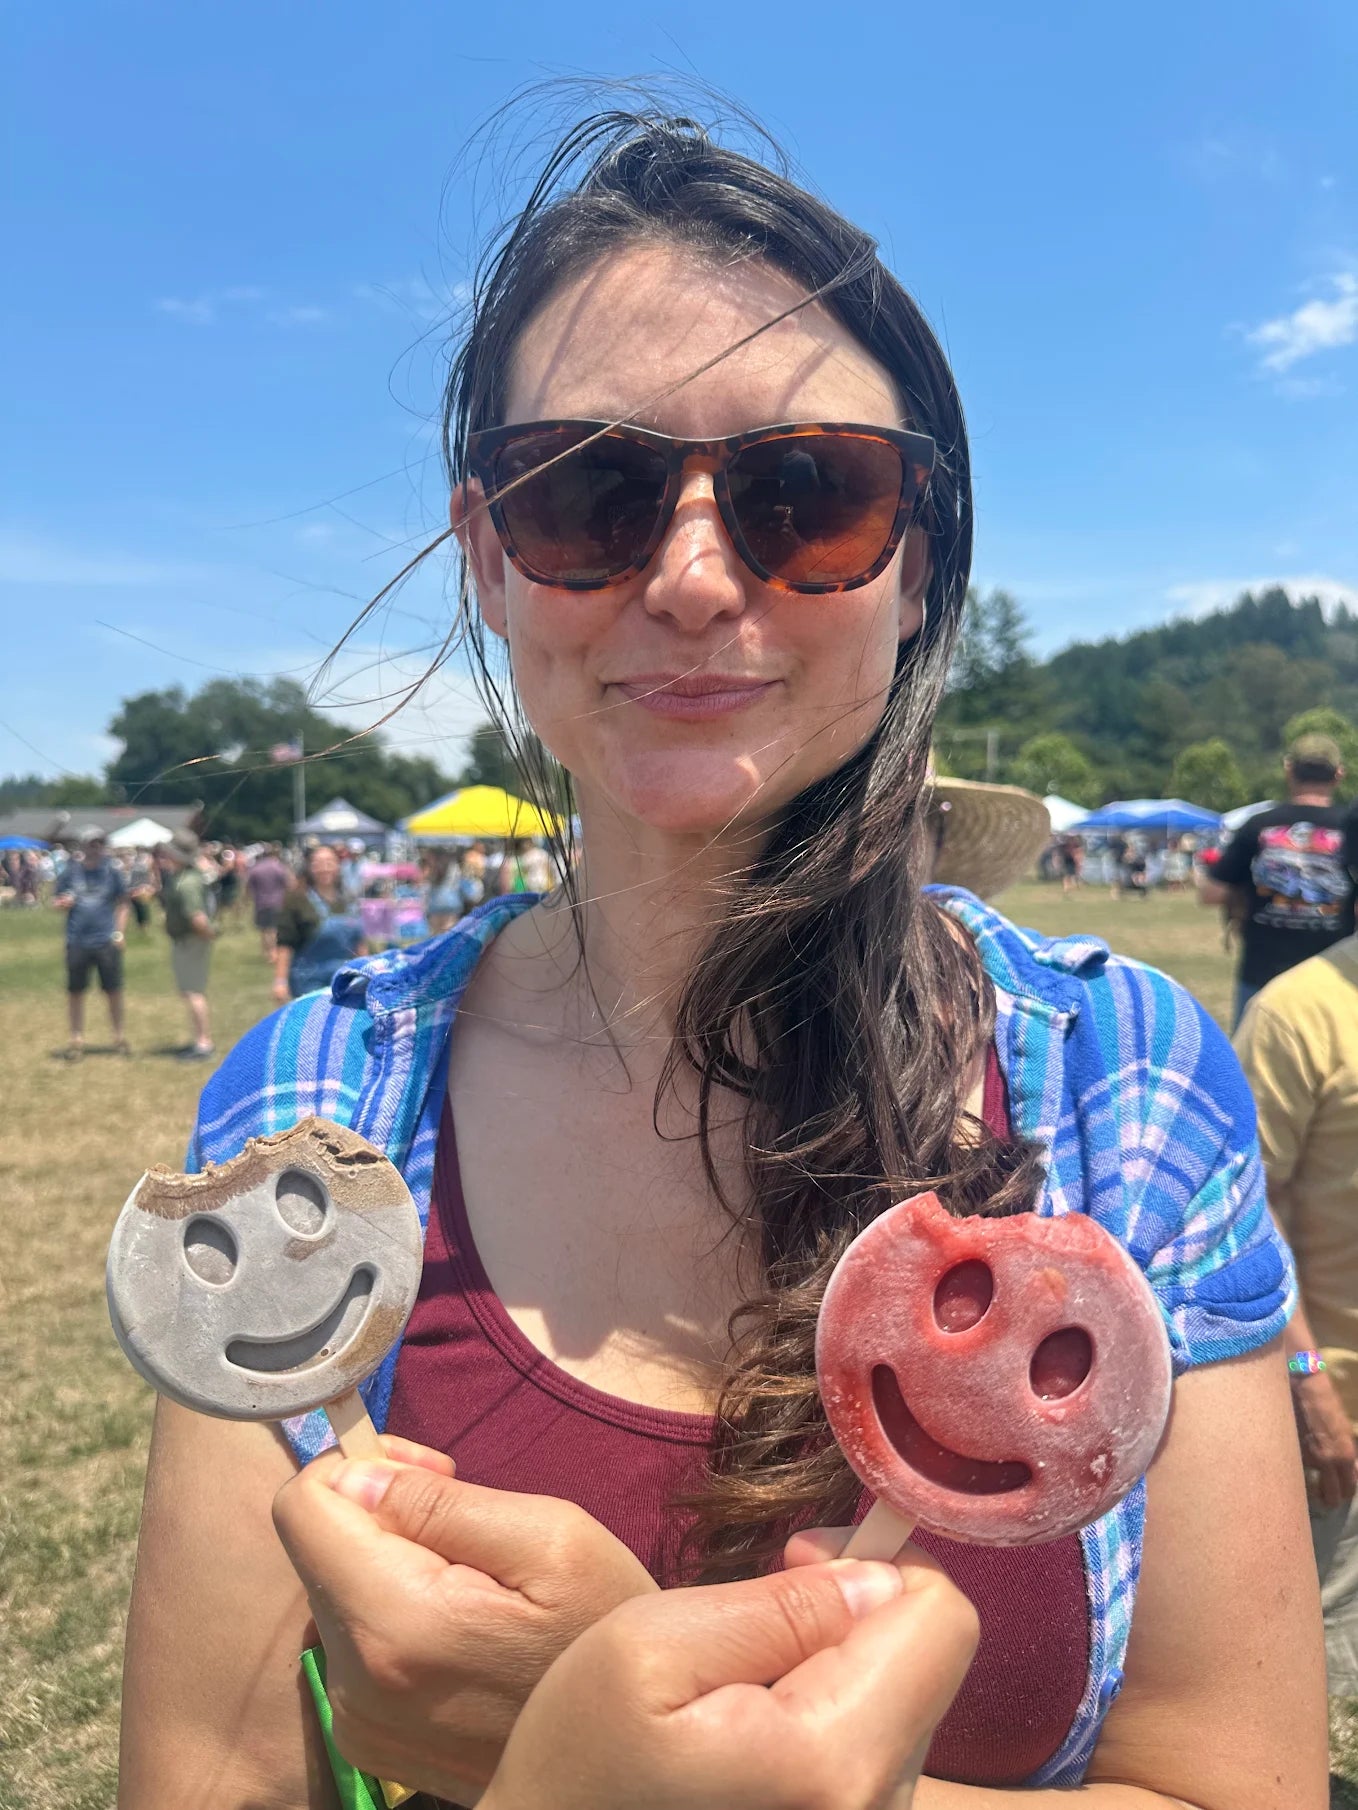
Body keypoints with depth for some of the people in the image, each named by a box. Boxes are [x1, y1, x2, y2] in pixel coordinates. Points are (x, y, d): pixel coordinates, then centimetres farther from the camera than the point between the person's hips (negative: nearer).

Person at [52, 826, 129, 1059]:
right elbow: (57, 901, 9)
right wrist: (63, 903, -14)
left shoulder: (112, 872, 0)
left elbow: (122, 904, 5)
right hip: (77, 943, 1)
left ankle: (120, 1037, 18)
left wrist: (119, 932, -4)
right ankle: (77, 1040, 20)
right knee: (75, 992, 7)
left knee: (114, 991, 5)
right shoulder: (70, 872, 1)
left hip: (107, 943, -1)